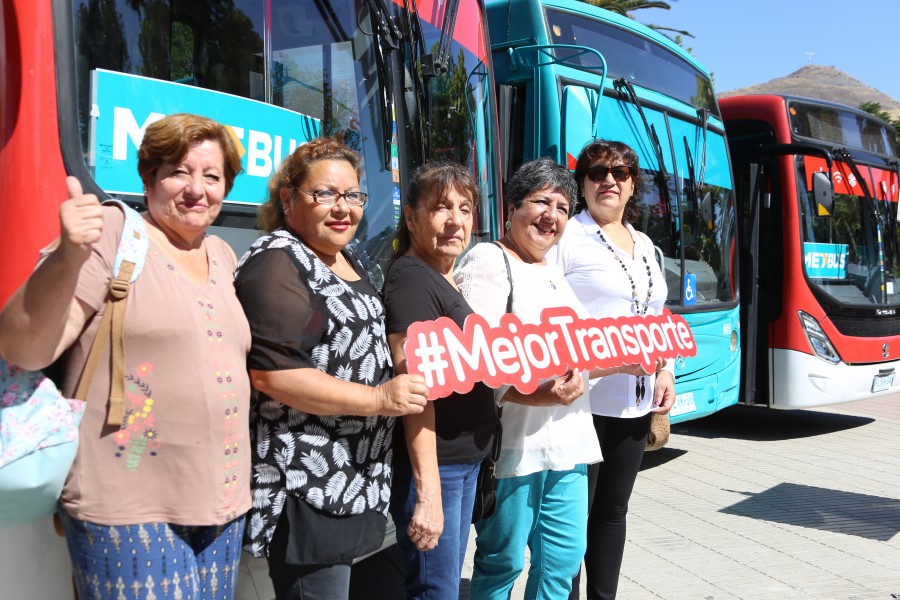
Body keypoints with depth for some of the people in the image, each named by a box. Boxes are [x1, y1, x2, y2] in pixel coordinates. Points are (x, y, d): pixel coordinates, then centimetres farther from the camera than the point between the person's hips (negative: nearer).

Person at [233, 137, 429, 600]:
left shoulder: (346, 260, 14)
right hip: (307, 486, -9)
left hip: (351, 475, 10)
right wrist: (379, 399, -22)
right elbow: (273, 374, -24)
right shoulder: (277, 264, -15)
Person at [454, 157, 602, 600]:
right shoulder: (488, 261, -8)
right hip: (516, 441, -8)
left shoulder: (553, 273, 20)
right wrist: (530, 396, -30)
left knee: (564, 557, 13)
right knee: (503, 561, 3)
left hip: (568, 439, 9)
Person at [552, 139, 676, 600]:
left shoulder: (644, 246, 17)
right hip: (583, 400, -7)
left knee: (613, 509, 16)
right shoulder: (566, 237, -6)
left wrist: (666, 371, 8)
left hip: (634, 402, 7)